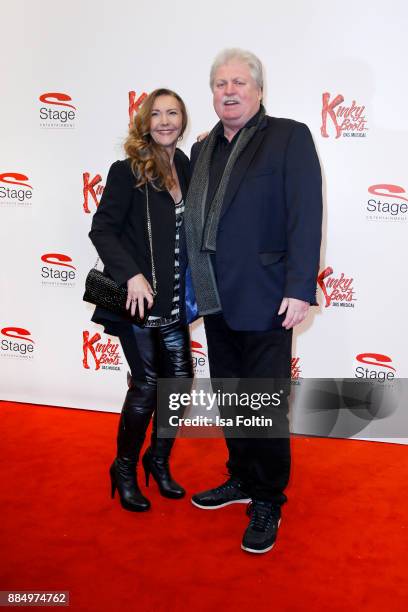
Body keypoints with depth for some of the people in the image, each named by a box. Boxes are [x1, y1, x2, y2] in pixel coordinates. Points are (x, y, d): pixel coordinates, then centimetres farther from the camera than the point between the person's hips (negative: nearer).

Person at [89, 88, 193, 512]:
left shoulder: (187, 168, 7)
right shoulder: (127, 171, -8)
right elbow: (102, 230, -12)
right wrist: (131, 275, -21)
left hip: (173, 301, 6)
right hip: (136, 298, -5)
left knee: (179, 378, 8)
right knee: (146, 384, 0)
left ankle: (158, 460, 31)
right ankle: (124, 470, 23)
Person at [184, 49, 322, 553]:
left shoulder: (289, 137, -5)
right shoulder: (203, 149, 14)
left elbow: (305, 217, -12)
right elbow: (194, 221, 13)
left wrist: (299, 289, -19)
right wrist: (195, 286, 10)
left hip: (263, 300, -6)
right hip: (215, 302, 6)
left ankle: (268, 502, 21)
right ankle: (242, 479, 37)